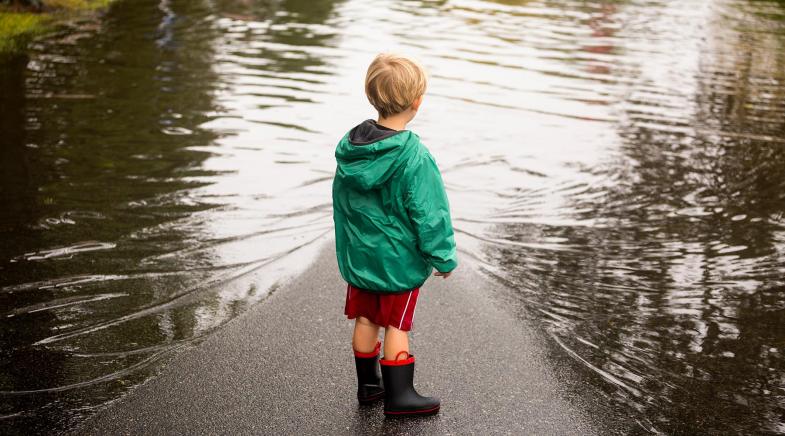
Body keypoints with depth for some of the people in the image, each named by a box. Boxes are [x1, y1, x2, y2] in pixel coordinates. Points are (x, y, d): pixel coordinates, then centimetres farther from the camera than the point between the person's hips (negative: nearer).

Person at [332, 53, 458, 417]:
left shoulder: (349, 147, -4)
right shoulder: (414, 158, -25)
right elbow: (429, 215, -19)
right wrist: (443, 257, -6)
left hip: (359, 255, 6)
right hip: (400, 260, -6)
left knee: (365, 320, 17)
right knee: (396, 325, 6)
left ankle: (367, 384, 30)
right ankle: (398, 394, 16)